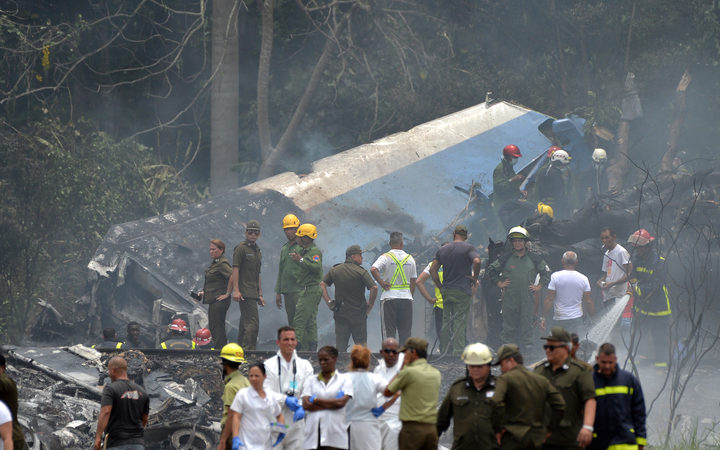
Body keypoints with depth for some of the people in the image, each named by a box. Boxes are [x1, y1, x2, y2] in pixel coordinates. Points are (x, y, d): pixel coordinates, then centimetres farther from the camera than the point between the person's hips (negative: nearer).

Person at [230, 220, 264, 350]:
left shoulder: (257, 251, 22)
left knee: (245, 323, 10)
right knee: (253, 322, -17)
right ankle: (248, 350, -20)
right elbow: (235, 269, -11)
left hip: (253, 293, 9)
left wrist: (260, 295, 24)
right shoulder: (241, 248, -4)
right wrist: (235, 290, -18)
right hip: (245, 293, -9)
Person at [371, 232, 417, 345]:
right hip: (406, 297, 2)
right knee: (405, 331, 7)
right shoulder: (410, 258, 6)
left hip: (389, 296, -2)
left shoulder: (385, 257, -5)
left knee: (389, 331, 0)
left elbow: (373, 269, -22)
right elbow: (413, 280, 9)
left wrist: (382, 283, -11)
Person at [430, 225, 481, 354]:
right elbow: (477, 261, -22)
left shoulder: (443, 249, 11)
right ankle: (458, 352, -11)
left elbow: (433, 270, 8)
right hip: (462, 292, -4)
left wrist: (440, 286, 11)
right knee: (460, 323, -5)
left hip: (446, 291, 4)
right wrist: (475, 278, -8)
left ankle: (444, 352, 12)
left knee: (446, 323, 11)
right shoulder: (468, 248, -4)